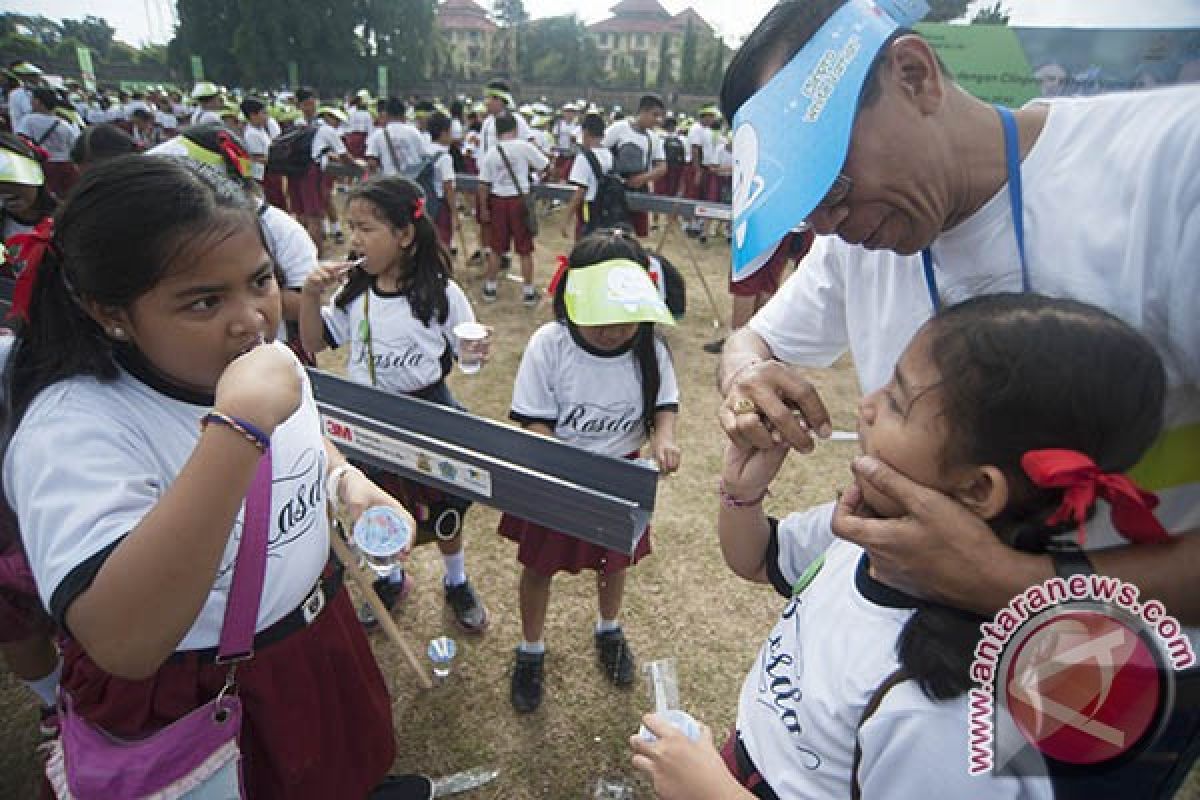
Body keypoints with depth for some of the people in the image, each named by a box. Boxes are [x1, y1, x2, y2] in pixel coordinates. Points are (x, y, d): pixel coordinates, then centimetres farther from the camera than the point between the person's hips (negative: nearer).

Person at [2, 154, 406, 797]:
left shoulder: (270, 358, -8)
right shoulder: (73, 430, -30)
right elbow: (123, 644, -43)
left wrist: (347, 480, -8)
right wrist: (239, 422, -46)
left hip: (319, 635, 6)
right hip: (195, 702, -5)